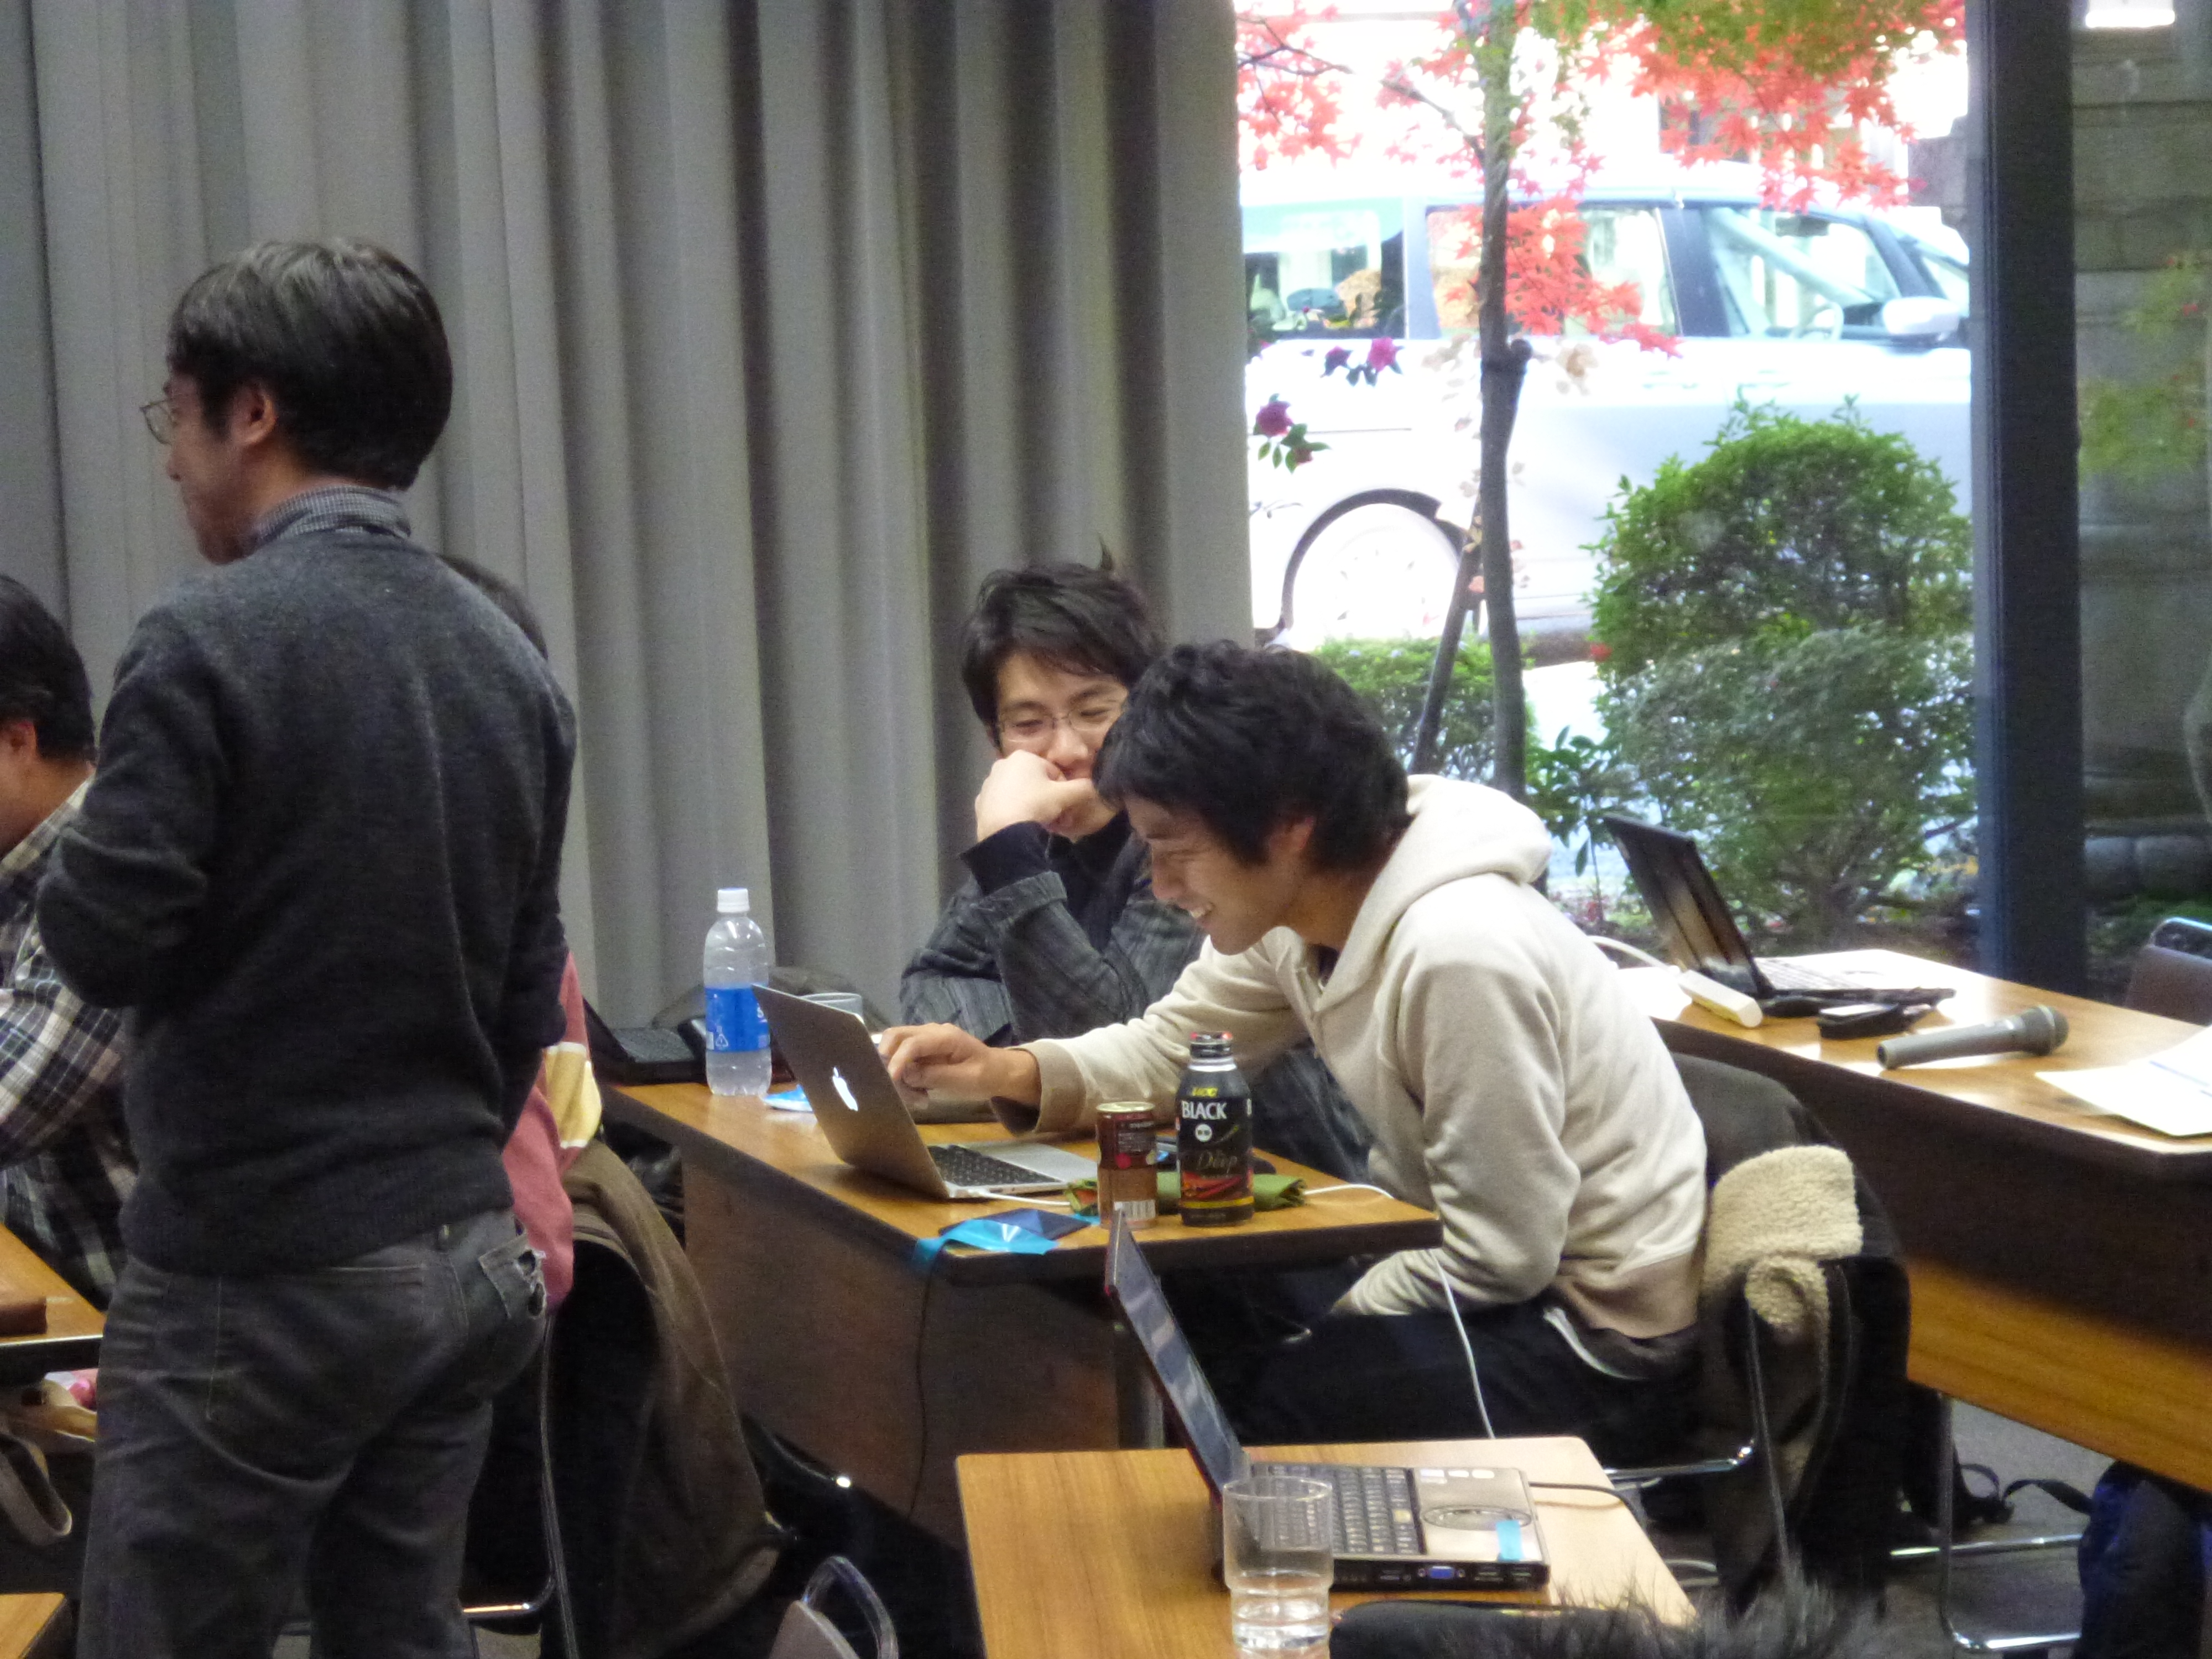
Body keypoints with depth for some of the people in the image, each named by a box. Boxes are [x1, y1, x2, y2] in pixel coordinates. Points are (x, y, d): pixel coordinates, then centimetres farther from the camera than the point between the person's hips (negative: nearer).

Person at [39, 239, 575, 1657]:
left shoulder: (209, 643, -15)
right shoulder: (510, 661, 9)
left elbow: (105, 944, -15)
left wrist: (79, 849, 6)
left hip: (261, 1276, -7)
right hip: (467, 1256, 7)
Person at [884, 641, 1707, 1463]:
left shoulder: (1459, 951, -30)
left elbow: (1500, 1260, -24)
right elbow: (1164, 1048, 11)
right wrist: (1003, 1070, -8)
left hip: (1596, 1345, -9)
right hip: (1501, 1274, 9)